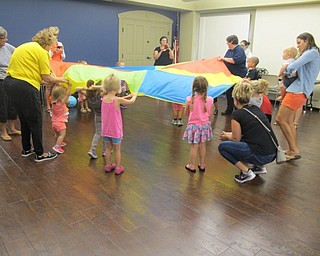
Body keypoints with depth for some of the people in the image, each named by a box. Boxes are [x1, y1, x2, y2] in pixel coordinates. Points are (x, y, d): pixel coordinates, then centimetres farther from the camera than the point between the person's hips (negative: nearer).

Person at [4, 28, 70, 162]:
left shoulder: (23, 47, 20)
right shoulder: (42, 52, -6)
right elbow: (47, 78, -9)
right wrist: (60, 79, 9)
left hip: (9, 82, 9)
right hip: (25, 87, -9)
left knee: (24, 119, 21)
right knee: (35, 121, 3)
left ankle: (26, 149, 32)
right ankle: (40, 154, 12)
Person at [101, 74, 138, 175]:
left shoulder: (104, 98, -6)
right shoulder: (118, 100, -21)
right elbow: (132, 101, -6)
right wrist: (134, 95, 14)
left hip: (106, 130, 5)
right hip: (115, 130, -5)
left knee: (108, 148, 21)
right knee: (117, 149, 12)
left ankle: (108, 165, 32)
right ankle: (118, 168, 23)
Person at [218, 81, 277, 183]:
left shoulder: (237, 114, -9)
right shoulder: (256, 109, 14)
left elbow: (236, 139, 1)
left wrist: (226, 137, 21)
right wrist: (228, 134, 33)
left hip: (260, 155, -8)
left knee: (222, 147, 4)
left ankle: (246, 172, 0)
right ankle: (258, 166, 21)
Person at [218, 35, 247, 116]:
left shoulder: (239, 50, -13)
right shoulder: (229, 50, 13)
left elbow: (235, 60, -27)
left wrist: (224, 58, -18)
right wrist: (221, 59, 8)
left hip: (238, 76, -8)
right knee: (228, 93, 12)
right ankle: (229, 110, 22)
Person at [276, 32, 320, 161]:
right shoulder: (310, 54, 22)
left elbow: (292, 67, -20)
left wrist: (288, 71, 1)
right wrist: (292, 72, -2)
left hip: (298, 91, -10)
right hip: (297, 90, 10)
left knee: (280, 119, -10)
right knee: (288, 121, 12)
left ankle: (294, 151, -5)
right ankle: (293, 150, 17)